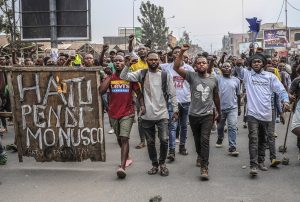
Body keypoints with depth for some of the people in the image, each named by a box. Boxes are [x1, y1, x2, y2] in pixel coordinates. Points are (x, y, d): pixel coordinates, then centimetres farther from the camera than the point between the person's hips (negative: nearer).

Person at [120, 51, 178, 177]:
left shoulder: (165, 75, 1)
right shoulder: (141, 74, 3)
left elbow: (172, 94, 3)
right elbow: (123, 76, -5)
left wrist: (175, 110, 1)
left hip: (162, 114, -1)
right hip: (146, 115, 1)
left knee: (164, 140, -8)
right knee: (150, 142, 10)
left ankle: (162, 163, 15)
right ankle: (154, 164, 27)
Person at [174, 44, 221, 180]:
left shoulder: (213, 79, 4)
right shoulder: (192, 76, -3)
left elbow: (216, 97, 17)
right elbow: (176, 67, -17)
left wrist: (218, 112, 22)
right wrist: (182, 52, -24)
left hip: (208, 115, -1)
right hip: (193, 114, 1)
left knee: (205, 139, -14)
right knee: (197, 139, 17)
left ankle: (204, 167, -13)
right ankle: (200, 156, 46)